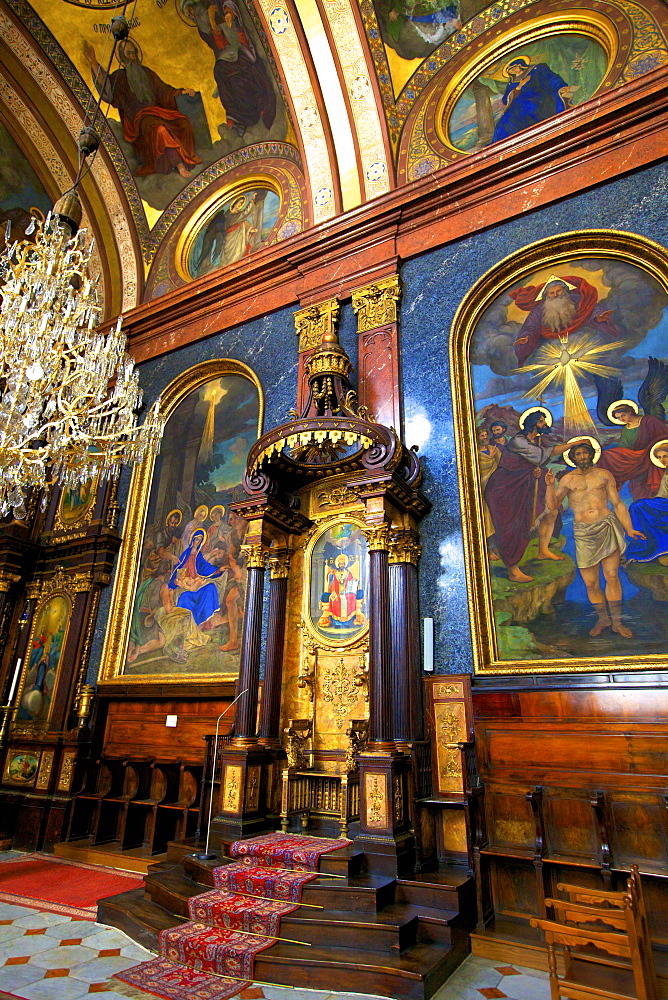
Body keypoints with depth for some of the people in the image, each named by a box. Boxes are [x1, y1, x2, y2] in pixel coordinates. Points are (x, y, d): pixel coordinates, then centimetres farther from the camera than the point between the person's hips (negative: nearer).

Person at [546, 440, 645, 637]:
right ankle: (602, 619, 22)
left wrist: (629, 528, 2)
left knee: (612, 576, -4)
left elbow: (617, 504, 10)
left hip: (607, 527, 0)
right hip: (583, 533, 0)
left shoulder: (603, 475, 9)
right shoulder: (568, 479, 8)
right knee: (590, 582, 3)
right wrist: (550, 485, -14)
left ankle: (616, 621, 9)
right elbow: (552, 505, 1)